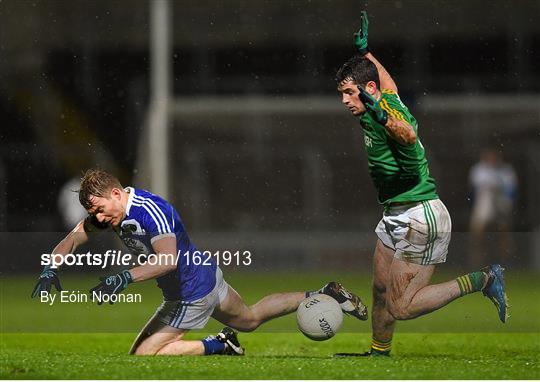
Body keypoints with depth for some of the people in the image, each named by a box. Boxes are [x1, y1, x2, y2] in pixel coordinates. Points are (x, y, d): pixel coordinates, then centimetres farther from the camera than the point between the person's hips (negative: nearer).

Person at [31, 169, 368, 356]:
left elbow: (168, 260, -44)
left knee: (141, 356, -6)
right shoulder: (110, 207, -5)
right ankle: (322, 296, 29)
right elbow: (73, 239, -2)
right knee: (249, 319, 31)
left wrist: (124, 279, -53)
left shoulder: (150, 211, -32)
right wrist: (50, 269, -19)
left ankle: (219, 345, -5)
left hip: (191, 294, -10)